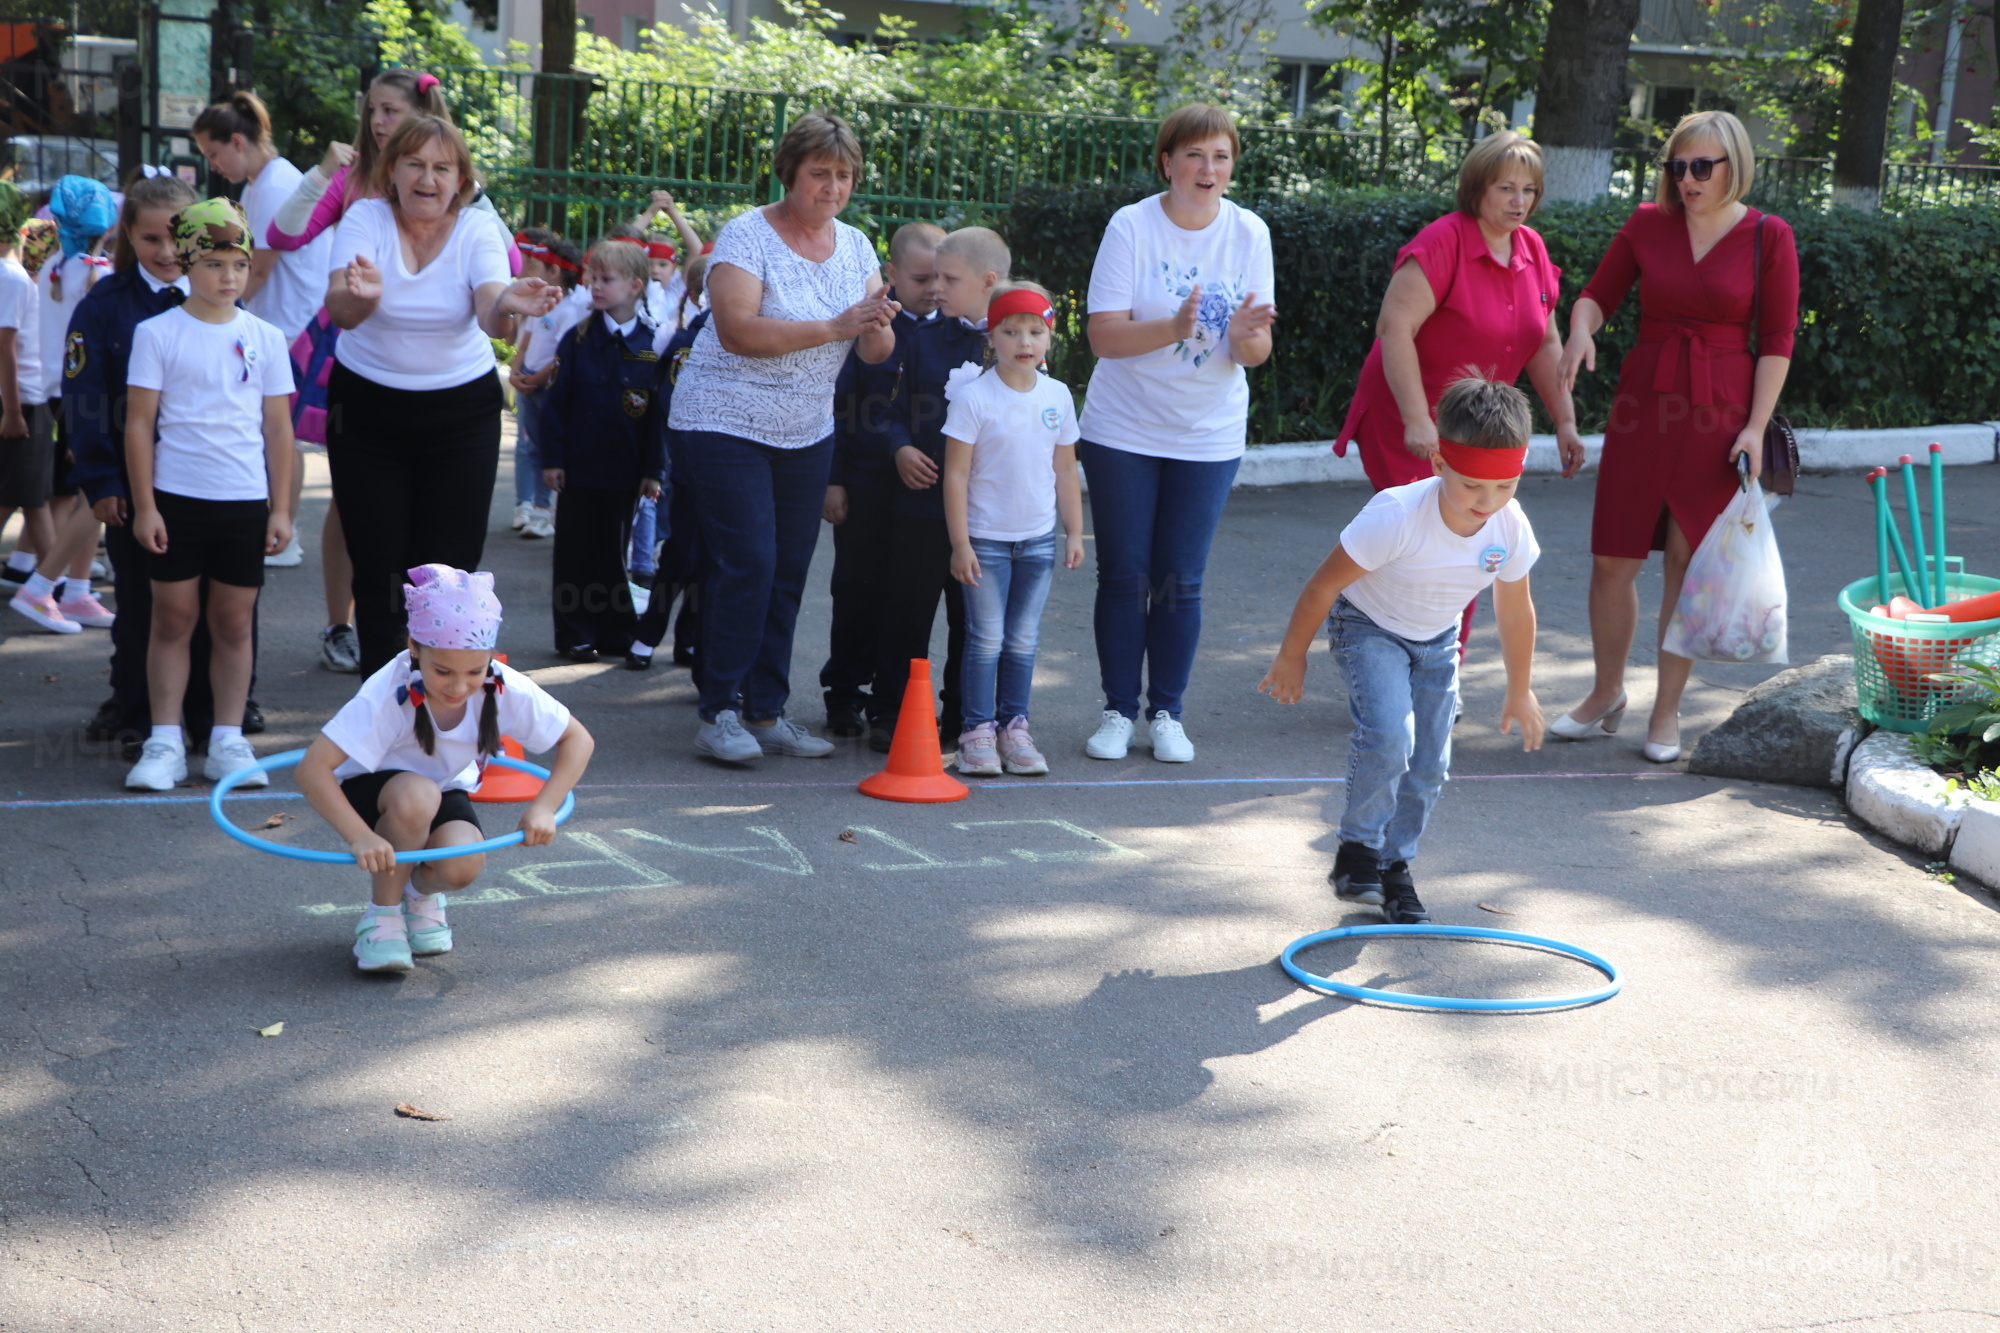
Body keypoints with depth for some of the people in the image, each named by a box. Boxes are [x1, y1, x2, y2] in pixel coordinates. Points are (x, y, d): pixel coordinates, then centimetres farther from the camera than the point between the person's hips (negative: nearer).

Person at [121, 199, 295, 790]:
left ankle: (228, 740, 13)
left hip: (245, 500, 2)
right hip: (176, 497, -2)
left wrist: (281, 508, 4)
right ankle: (165, 742, 8)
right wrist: (144, 506, -6)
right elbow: (139, 424, -1)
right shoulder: (157, 333, -1)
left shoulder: (265, 338, 5)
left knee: (234, 623, 6)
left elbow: (279, 429, 8)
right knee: (173, 618, 2)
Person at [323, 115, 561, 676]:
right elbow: (340, 310, -27)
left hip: (461, 412, 1)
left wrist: (507, 305, -50)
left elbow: (489, 318, -26)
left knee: (449, 567, 0)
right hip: (367, 407, 0)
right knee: (378, 567, 2)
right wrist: (360, 295, -51)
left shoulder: (476, 233, -8)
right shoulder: (366, 219, -10)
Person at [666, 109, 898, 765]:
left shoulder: (855, 246, 7)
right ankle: (718, 714, -3)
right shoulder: (748, 236, -12)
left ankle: (767, 713, 13)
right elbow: (738, 330, -24)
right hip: (727, 425, -6)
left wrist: (877, 328, -23)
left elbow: (876, 352, 1)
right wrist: (834, 327, -28)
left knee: (789, 572, 6)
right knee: (747, 564, -12)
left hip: (807, 434, 6)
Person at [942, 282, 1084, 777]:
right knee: (986, 639, -1)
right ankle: (977, 731, 7)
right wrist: (960, 544, -13)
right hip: (986, 538, -4)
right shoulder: (973, 396, -12)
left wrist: (1075, 532, 9)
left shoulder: (1057, 396, 3)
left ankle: (1014, 726, 17)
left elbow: (1065, 471, 11)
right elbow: (956, 475, -11)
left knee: (1023, 640, 8)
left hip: (1038, 539, 4)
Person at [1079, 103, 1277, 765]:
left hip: (1208, 437, 2)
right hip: (1123, 431, -1)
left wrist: (1244, 334, -26)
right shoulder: (1132, 226, -10)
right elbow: (1104, 336, -16)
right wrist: (1173, 329, -31)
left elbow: (1256, 354, -3)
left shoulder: (1249, 233, -3)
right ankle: (1118, 710, 16)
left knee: (1180, 581, 4)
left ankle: (1167, 711, 16)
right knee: (1124, 577, 4)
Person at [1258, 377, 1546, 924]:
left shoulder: (1512, 529, -22)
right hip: (1368, 627, -5)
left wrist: (1519, 693, 9)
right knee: (1389, 734, -26)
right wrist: (1292, 659, -12)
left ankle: (1394, 866, 23)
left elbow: (1515, 612, -2)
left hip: (1436, 639, 5)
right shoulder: (1396, 515, -38)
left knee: (1429, 765, 3)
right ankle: (1358, 848, -4)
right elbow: (1323, 586, -24)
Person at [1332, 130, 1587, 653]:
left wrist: (1565, 422, 9)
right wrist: (1417, 422, -28)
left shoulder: (1532, 250, 8)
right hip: (1411, 423, -7)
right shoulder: (1442, 243, -16)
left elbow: (1545, 345, 15)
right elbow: (1394, 327, -23)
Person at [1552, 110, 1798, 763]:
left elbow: (1777, 341, -2)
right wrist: (1580, 330, -14)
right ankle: (1606, 695, 22)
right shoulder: (1648, 224, 4)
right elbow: (1597, 295, 10)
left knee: (1689, 562, 3)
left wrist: (1756, 427, -8)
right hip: (1642, 404, 2)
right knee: (1613, 559, 2)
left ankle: (1667, 709, 16)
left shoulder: (1768, 238, -2)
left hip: (1719, 413, -2)